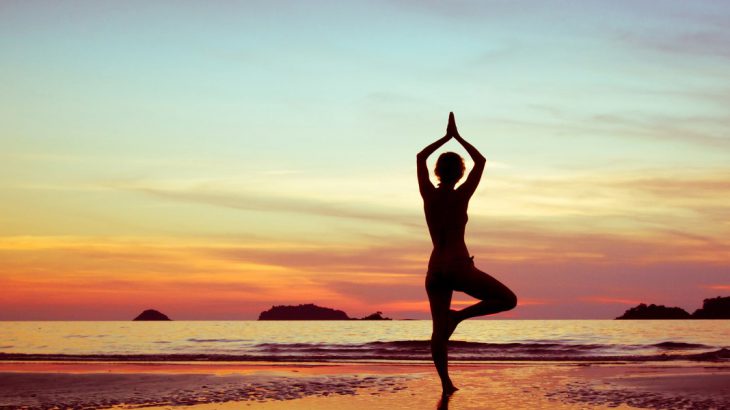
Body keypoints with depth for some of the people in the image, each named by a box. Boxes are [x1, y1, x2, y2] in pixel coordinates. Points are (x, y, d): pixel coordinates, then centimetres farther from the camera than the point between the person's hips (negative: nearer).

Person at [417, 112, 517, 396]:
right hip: (459, 268, -5)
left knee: (439, 330, 9)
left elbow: (420, 157, 17)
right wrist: (457, 137, 12)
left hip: (434, 271, 5)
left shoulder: (429, 194, 1)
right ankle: (459, 315, -8)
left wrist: (446, 137, 21)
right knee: (509, 300, 4)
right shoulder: (461, 196, -8)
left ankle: (445, 384, 8)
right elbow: (481, 161, 5)